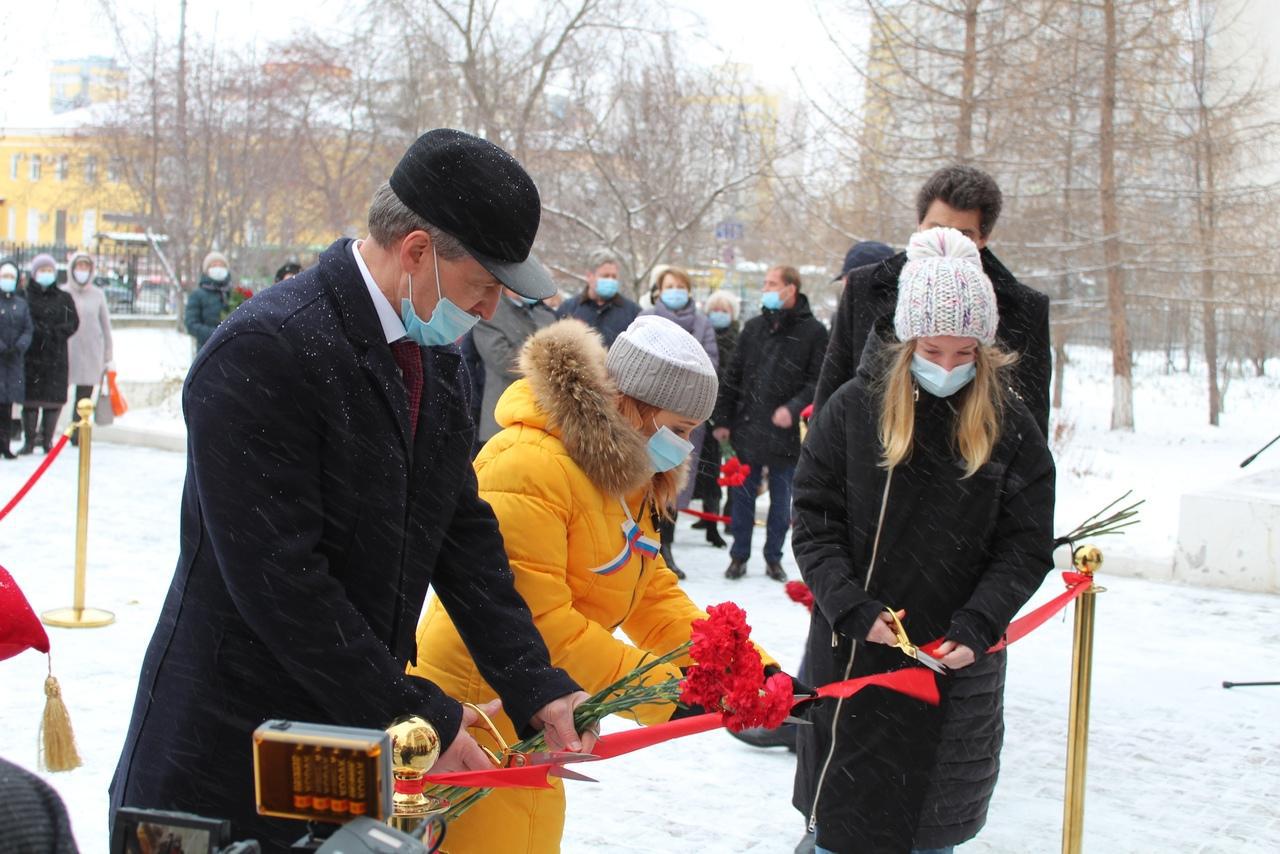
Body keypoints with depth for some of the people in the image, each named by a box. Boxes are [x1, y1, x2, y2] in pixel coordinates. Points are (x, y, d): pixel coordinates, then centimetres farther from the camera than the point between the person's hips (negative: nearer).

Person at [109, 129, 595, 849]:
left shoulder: (436, 357, 6)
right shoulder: (262, 352, -21)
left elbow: (464, 532, 9)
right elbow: (279, 576, -24)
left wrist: (536, 687, 0)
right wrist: (418, 717, -20)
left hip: (362, 740, 7)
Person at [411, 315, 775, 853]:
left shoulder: (624, 476, 9)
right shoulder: (527, 466, -23)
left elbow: (651, 593, 8)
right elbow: (537, 620, -27)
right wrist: (663, 691, -25)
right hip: (472, 710, -10)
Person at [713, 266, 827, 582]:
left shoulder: (813, 332, -4)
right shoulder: (754, 327, 7)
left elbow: (818, 380, -7)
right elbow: (733, 376, 10)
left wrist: (794, 407, -22)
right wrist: (723, 420, 7)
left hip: (786, 433, -3)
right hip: (748, 428, 3)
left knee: (781, 499, 9)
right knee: (742, 496, 8)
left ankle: (773, 558, 22)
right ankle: (739, 556, 20)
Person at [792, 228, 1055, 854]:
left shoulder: (1010, 427, -3)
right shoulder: (854, 408, -5)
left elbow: (1026, 546, -2)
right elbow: (813, 520, -3)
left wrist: (978, 625, -15)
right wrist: (852, 608, -14)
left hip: (957, 661, 1)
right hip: (852, 651, 0)